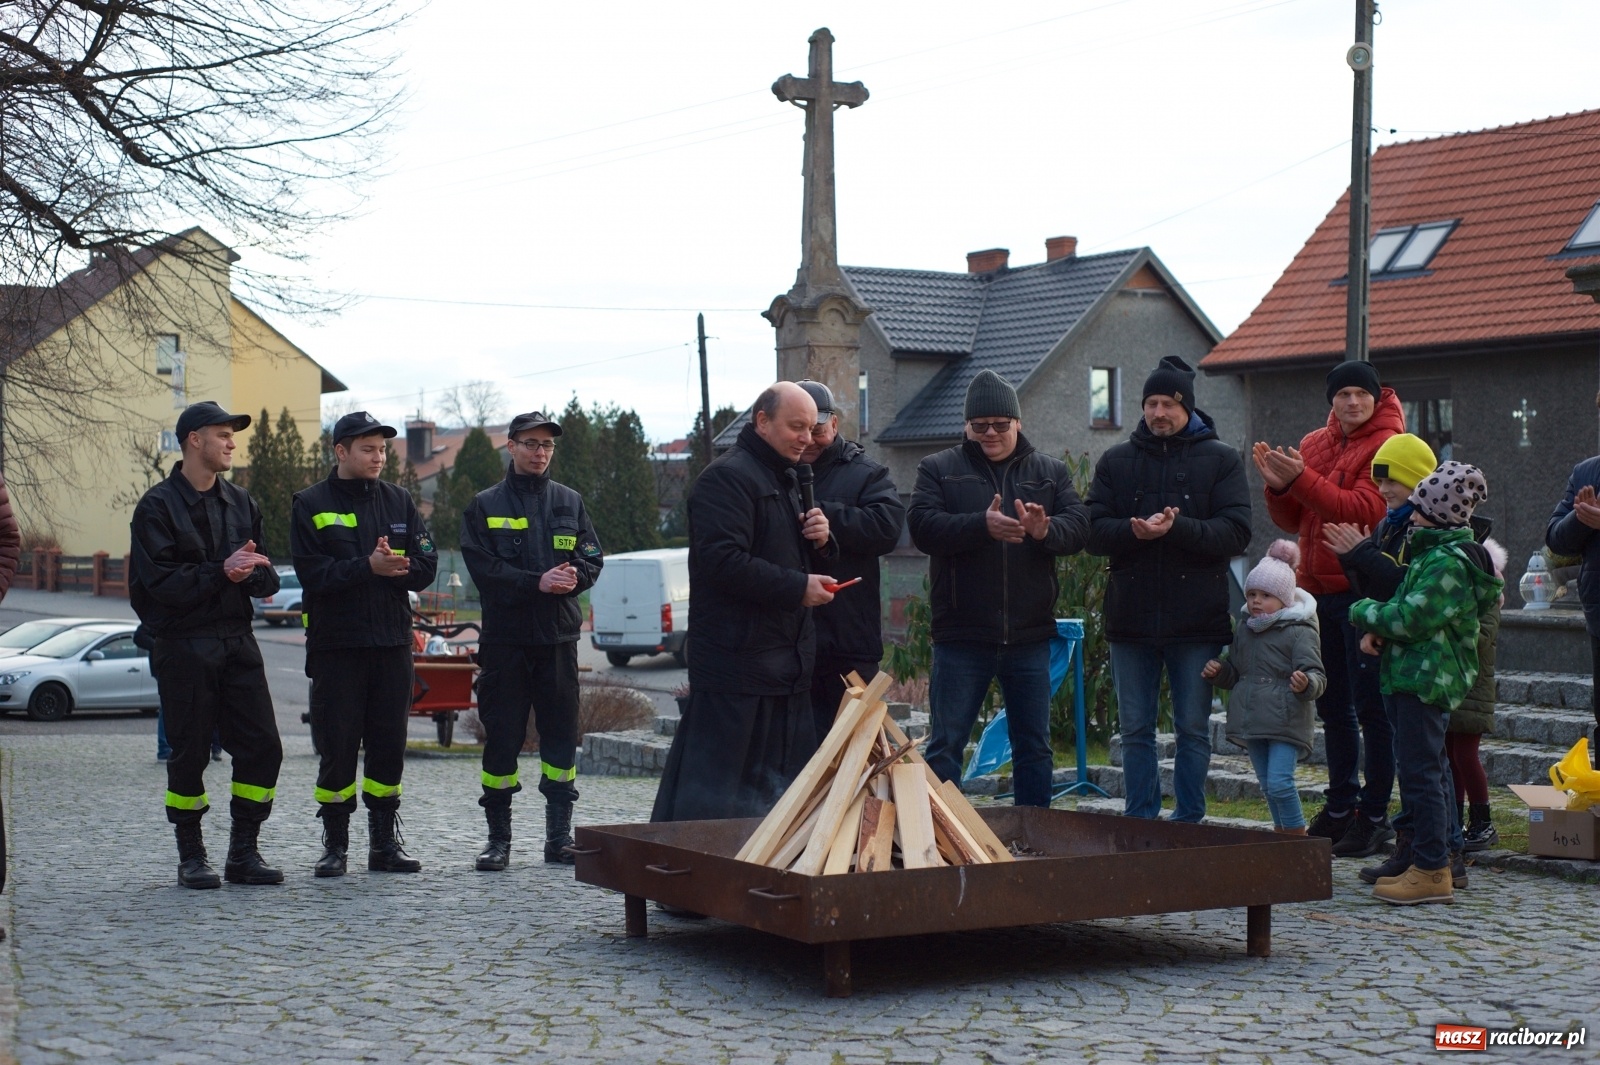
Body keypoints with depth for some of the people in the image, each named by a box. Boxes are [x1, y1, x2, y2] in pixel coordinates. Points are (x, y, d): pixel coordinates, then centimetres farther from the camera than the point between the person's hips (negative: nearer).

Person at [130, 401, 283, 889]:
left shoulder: (240, 502, 14)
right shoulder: (158, 506, -4)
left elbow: (267, 578, 13)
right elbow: (159, 581, -14)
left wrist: (254, 570, -10)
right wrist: (220, 574, -20)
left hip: (237, 639, 5)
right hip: (183, 644, -5)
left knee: (262, 746, 1)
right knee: (189, 753, 1)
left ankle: (243, 852, 12)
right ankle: (191, 856, 13)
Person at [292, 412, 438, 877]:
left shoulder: (398, 501, 11)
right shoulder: (310, 504, 0)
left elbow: (425, 567, 3)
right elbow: (312, 572, -12)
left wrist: (393, 567, -15)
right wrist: (368, 567, -21)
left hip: (392, 641, 3)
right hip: (335, 643, -3)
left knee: (389, 746, 7)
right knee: (337, 746, 0)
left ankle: (385, 840, 16)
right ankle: (335, 843, 10)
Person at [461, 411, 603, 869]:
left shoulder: (569, 502, 13)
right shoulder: (485, 506, 4)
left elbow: (593, 559, 9)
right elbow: (483, 568, -7)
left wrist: (573, 577, -14)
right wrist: (537, 583, -18)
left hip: (559, 634, 2)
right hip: (505, 636, -2)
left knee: (561, 735, 3)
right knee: (502, 736, 0)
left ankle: (559, 836, 10)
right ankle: (498, 838, 9)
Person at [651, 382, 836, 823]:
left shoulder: (786, 480, 21)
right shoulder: (727, 477, -11)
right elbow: (724, 562, -23)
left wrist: (819, 542, 5)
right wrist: (798, 587, -19)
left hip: (787, 663, 10)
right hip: (737, 659, -10)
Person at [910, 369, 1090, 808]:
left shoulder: (1051, 472, 11)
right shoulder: (938, 469, 4)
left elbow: (1079, 526, -3)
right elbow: (923, 527, -12)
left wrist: (1046, 530, -25)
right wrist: (982, 525, -27)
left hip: (1030, 637, 3)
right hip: (961, 637, -3)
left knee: (1034, 747, 11)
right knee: (944, 746, 1)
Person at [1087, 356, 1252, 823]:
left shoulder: (1221, 460, 3)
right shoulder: (1115, 461, 10)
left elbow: (1235, 533, -9)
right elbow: (1096, 530, 0)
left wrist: (1176, 528, -22)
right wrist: (1135, 531, -20)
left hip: (1198, 622, -2)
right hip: (1131, 618, 2)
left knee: (1193, 728, 5)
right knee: (1135, 729, 8)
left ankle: (1189, 821, 15)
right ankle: (1140, 823, 16)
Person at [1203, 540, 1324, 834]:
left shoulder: (1300, 632, -8)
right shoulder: (1244, 631, 14)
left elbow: (1317, 675, -14)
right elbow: (1235, 673, 24)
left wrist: (1306, 684, -36)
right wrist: (1218, 672, 4)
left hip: (1285, 722, -7)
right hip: (1252, 722, 7)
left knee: (1279, 782, -15)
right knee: (1268, 786, 12)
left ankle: (1298, 838, -3)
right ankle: (1282, 832, 24)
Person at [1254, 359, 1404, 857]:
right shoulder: (1314, 444, 13)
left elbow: (1363, 510, -21)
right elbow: (1292, 521, 12)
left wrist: (1302, 479, -25)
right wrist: (1279, 485, -7)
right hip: (1322, 589, 7)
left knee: (1370, 704, -4)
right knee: (1333, 704, 13)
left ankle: (1375, 815, 2)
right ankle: (1341, 805, 23)